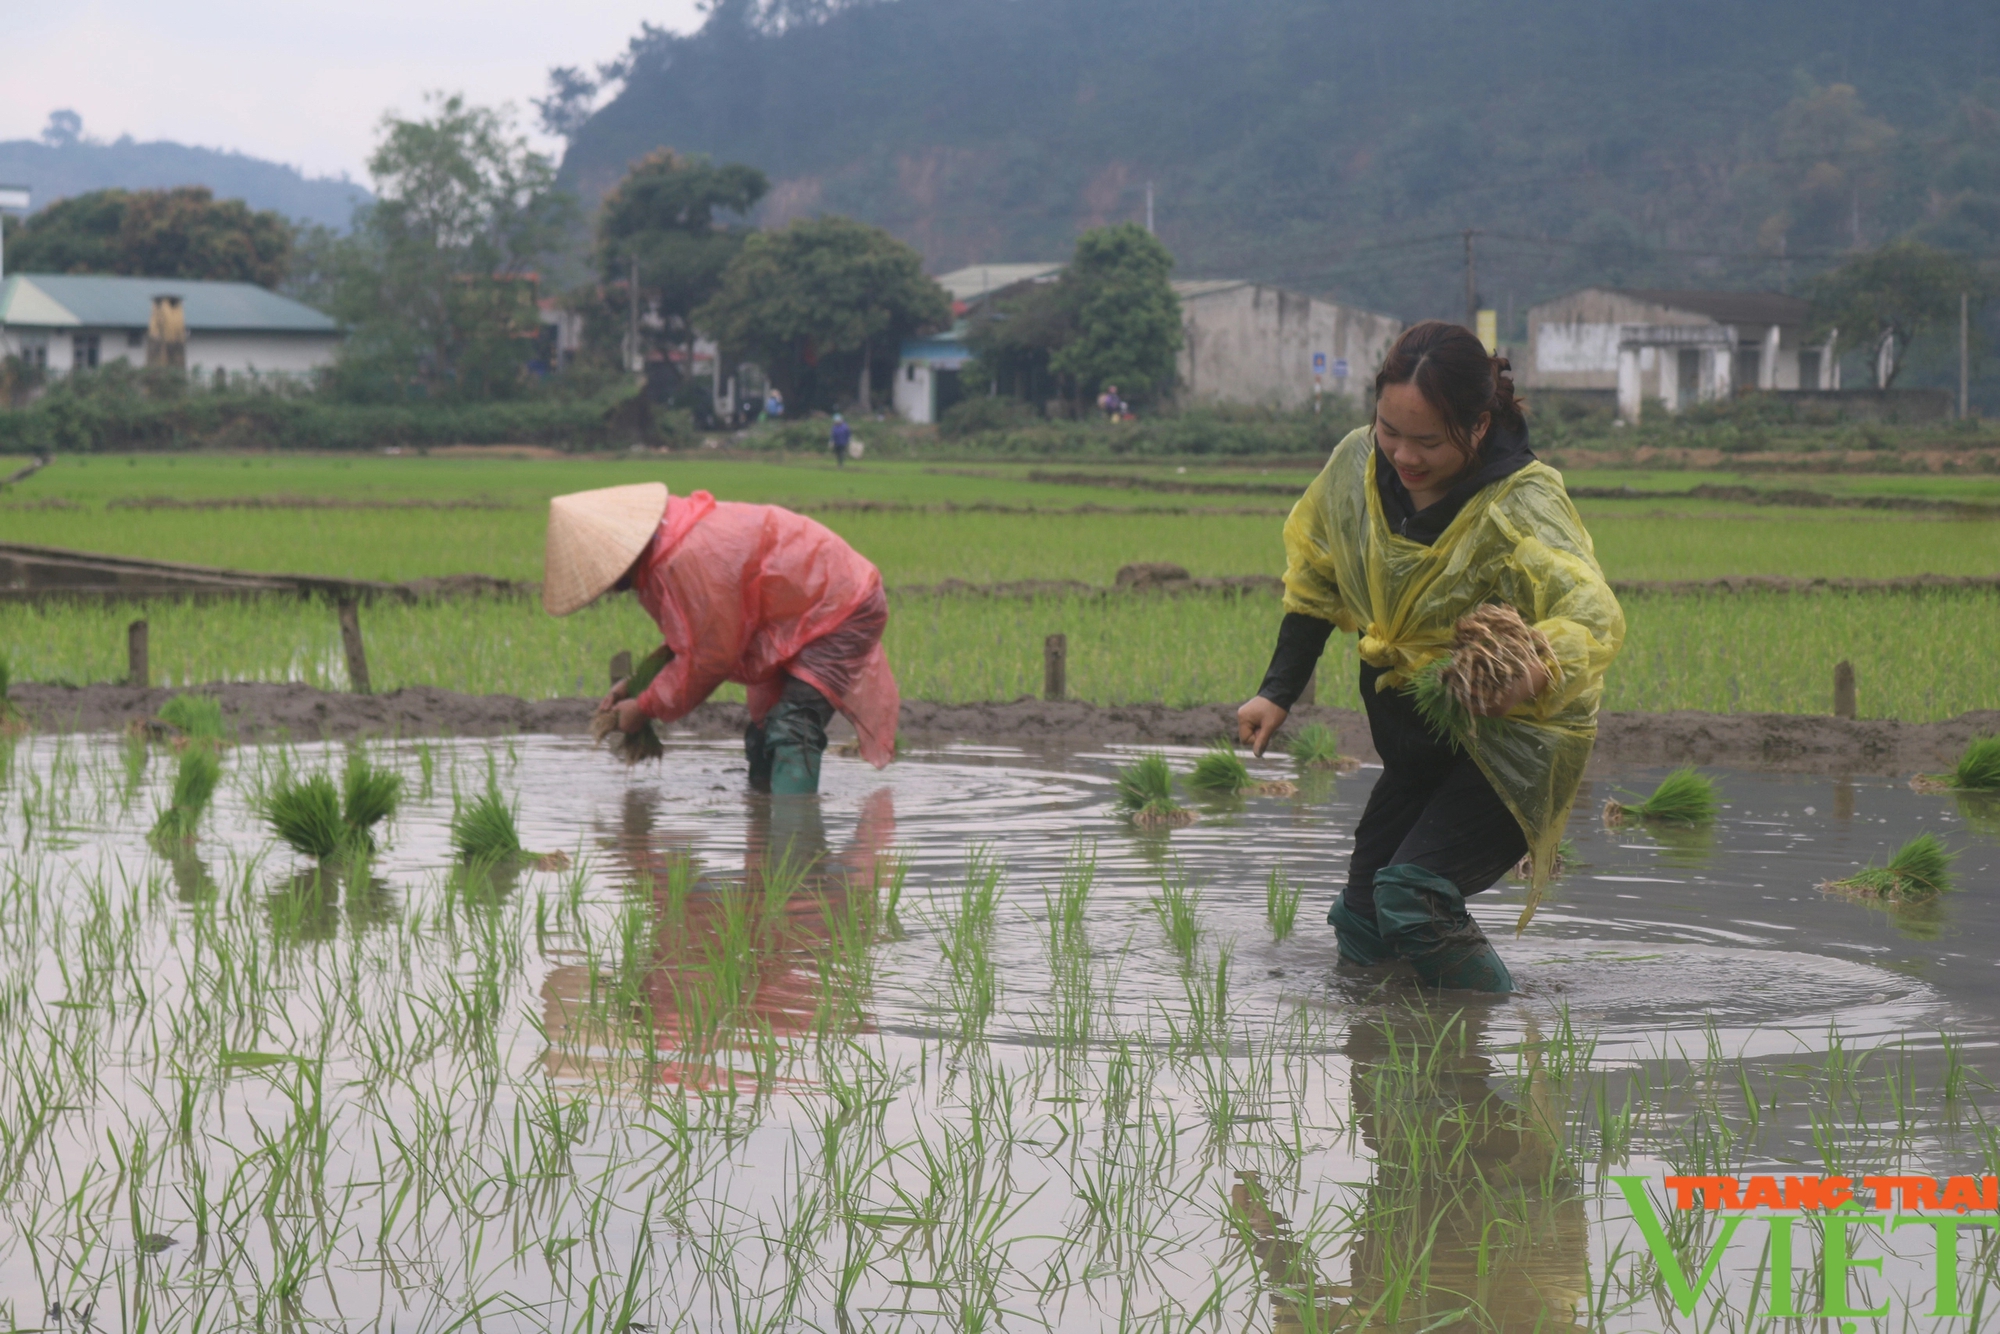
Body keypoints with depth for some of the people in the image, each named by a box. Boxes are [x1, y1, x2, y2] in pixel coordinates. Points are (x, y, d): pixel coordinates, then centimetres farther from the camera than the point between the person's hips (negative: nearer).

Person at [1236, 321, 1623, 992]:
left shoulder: (1521, 509, -26)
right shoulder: (1357, 464, -8)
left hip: (1511, 743, -7)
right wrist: (1277, 692, 8)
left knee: (1410, 899, -23)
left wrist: (1539, 673, -62)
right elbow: (1312, 581, 11)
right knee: (1360, 925, 11)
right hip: (1416, 739, 7)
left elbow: (1594, 617, -42)